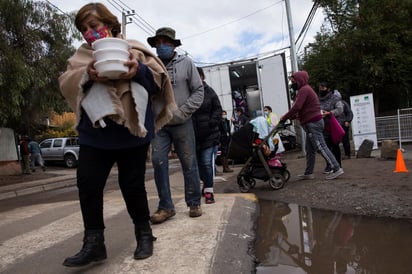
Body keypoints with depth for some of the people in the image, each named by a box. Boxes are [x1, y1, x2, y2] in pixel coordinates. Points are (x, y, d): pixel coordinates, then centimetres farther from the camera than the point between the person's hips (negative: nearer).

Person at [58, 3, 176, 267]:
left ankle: (144, 234, 23)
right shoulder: (83, 54, 16)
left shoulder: (134, 49, 7)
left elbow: (159, 78, 1)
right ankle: (94, 243, 13)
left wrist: (139, 70, -19)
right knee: (87, 184, 0)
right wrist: (87, 75, -16)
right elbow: (66, 83, 4)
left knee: (132, 185, 3)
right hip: (95, 132, 4)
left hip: (131, 131, -3)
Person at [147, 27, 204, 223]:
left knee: (189, 163, 5)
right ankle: (166, 206, 6)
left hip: (182, 123, -1)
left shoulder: (186, 63, 3)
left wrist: (182, 112, -9)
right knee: (158, 161, -5)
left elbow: (198, 91, 0)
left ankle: (194, 203, 19)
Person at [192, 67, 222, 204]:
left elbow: (218, 109, 4)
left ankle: (208, 190, 7)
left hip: (209, 134, -1)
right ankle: (207, 184, 34)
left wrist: (212, 123, -9)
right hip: (193, 134, 1)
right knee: (198, 163, 12)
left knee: (207, 162, -6)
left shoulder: (209, 91, 1)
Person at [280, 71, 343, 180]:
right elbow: (301, 109, 18)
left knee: (321, 147, -8)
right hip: (312, 123, 11)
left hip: (313, 123, -11)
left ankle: (336, 169, -3)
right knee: (310, 150, 11)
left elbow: (296, 107, -21)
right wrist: (290, 117, 9)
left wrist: (284, 117, -12)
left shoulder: (304, 90, -12)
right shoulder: (306, 89, 22)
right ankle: (308, 173, 16)